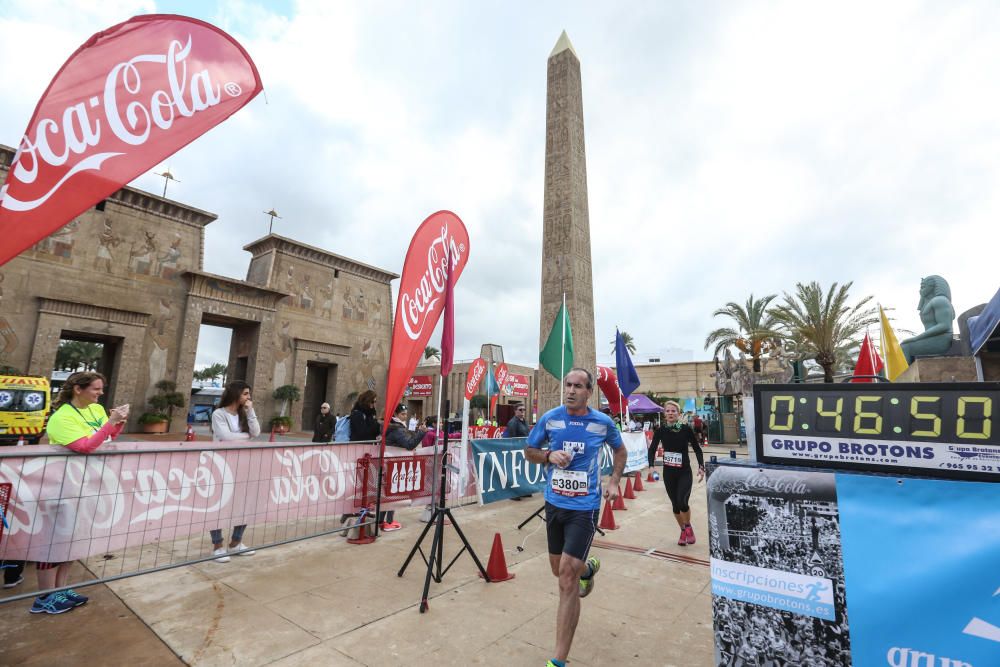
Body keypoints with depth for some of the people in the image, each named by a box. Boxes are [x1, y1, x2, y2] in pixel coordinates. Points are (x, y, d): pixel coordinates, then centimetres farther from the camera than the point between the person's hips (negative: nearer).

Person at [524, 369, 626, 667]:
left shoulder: (603, 422, -7)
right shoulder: (550, 418, -7)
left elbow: (620, 450, 13)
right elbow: (529, 452, 4)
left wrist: (614, 481, 1)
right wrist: (549, 456, -15)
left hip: (584, 507, -3)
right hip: (554, 503, 3)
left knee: (567, 575, -11)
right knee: (559, 570, 19)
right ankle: (588, 567, 55)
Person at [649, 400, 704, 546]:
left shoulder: (686, 429, -10)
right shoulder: (660, 430, -6)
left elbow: (697, 449, -1)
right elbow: (652, 449, 1)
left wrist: (701, 467, -11)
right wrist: (651, 465, -13)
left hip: (684, 472, -2)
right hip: (668, 473, 2)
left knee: (682, 502, -17)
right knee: (675, 504, 8)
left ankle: (688, 526, 15)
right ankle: (683, 531, 33)